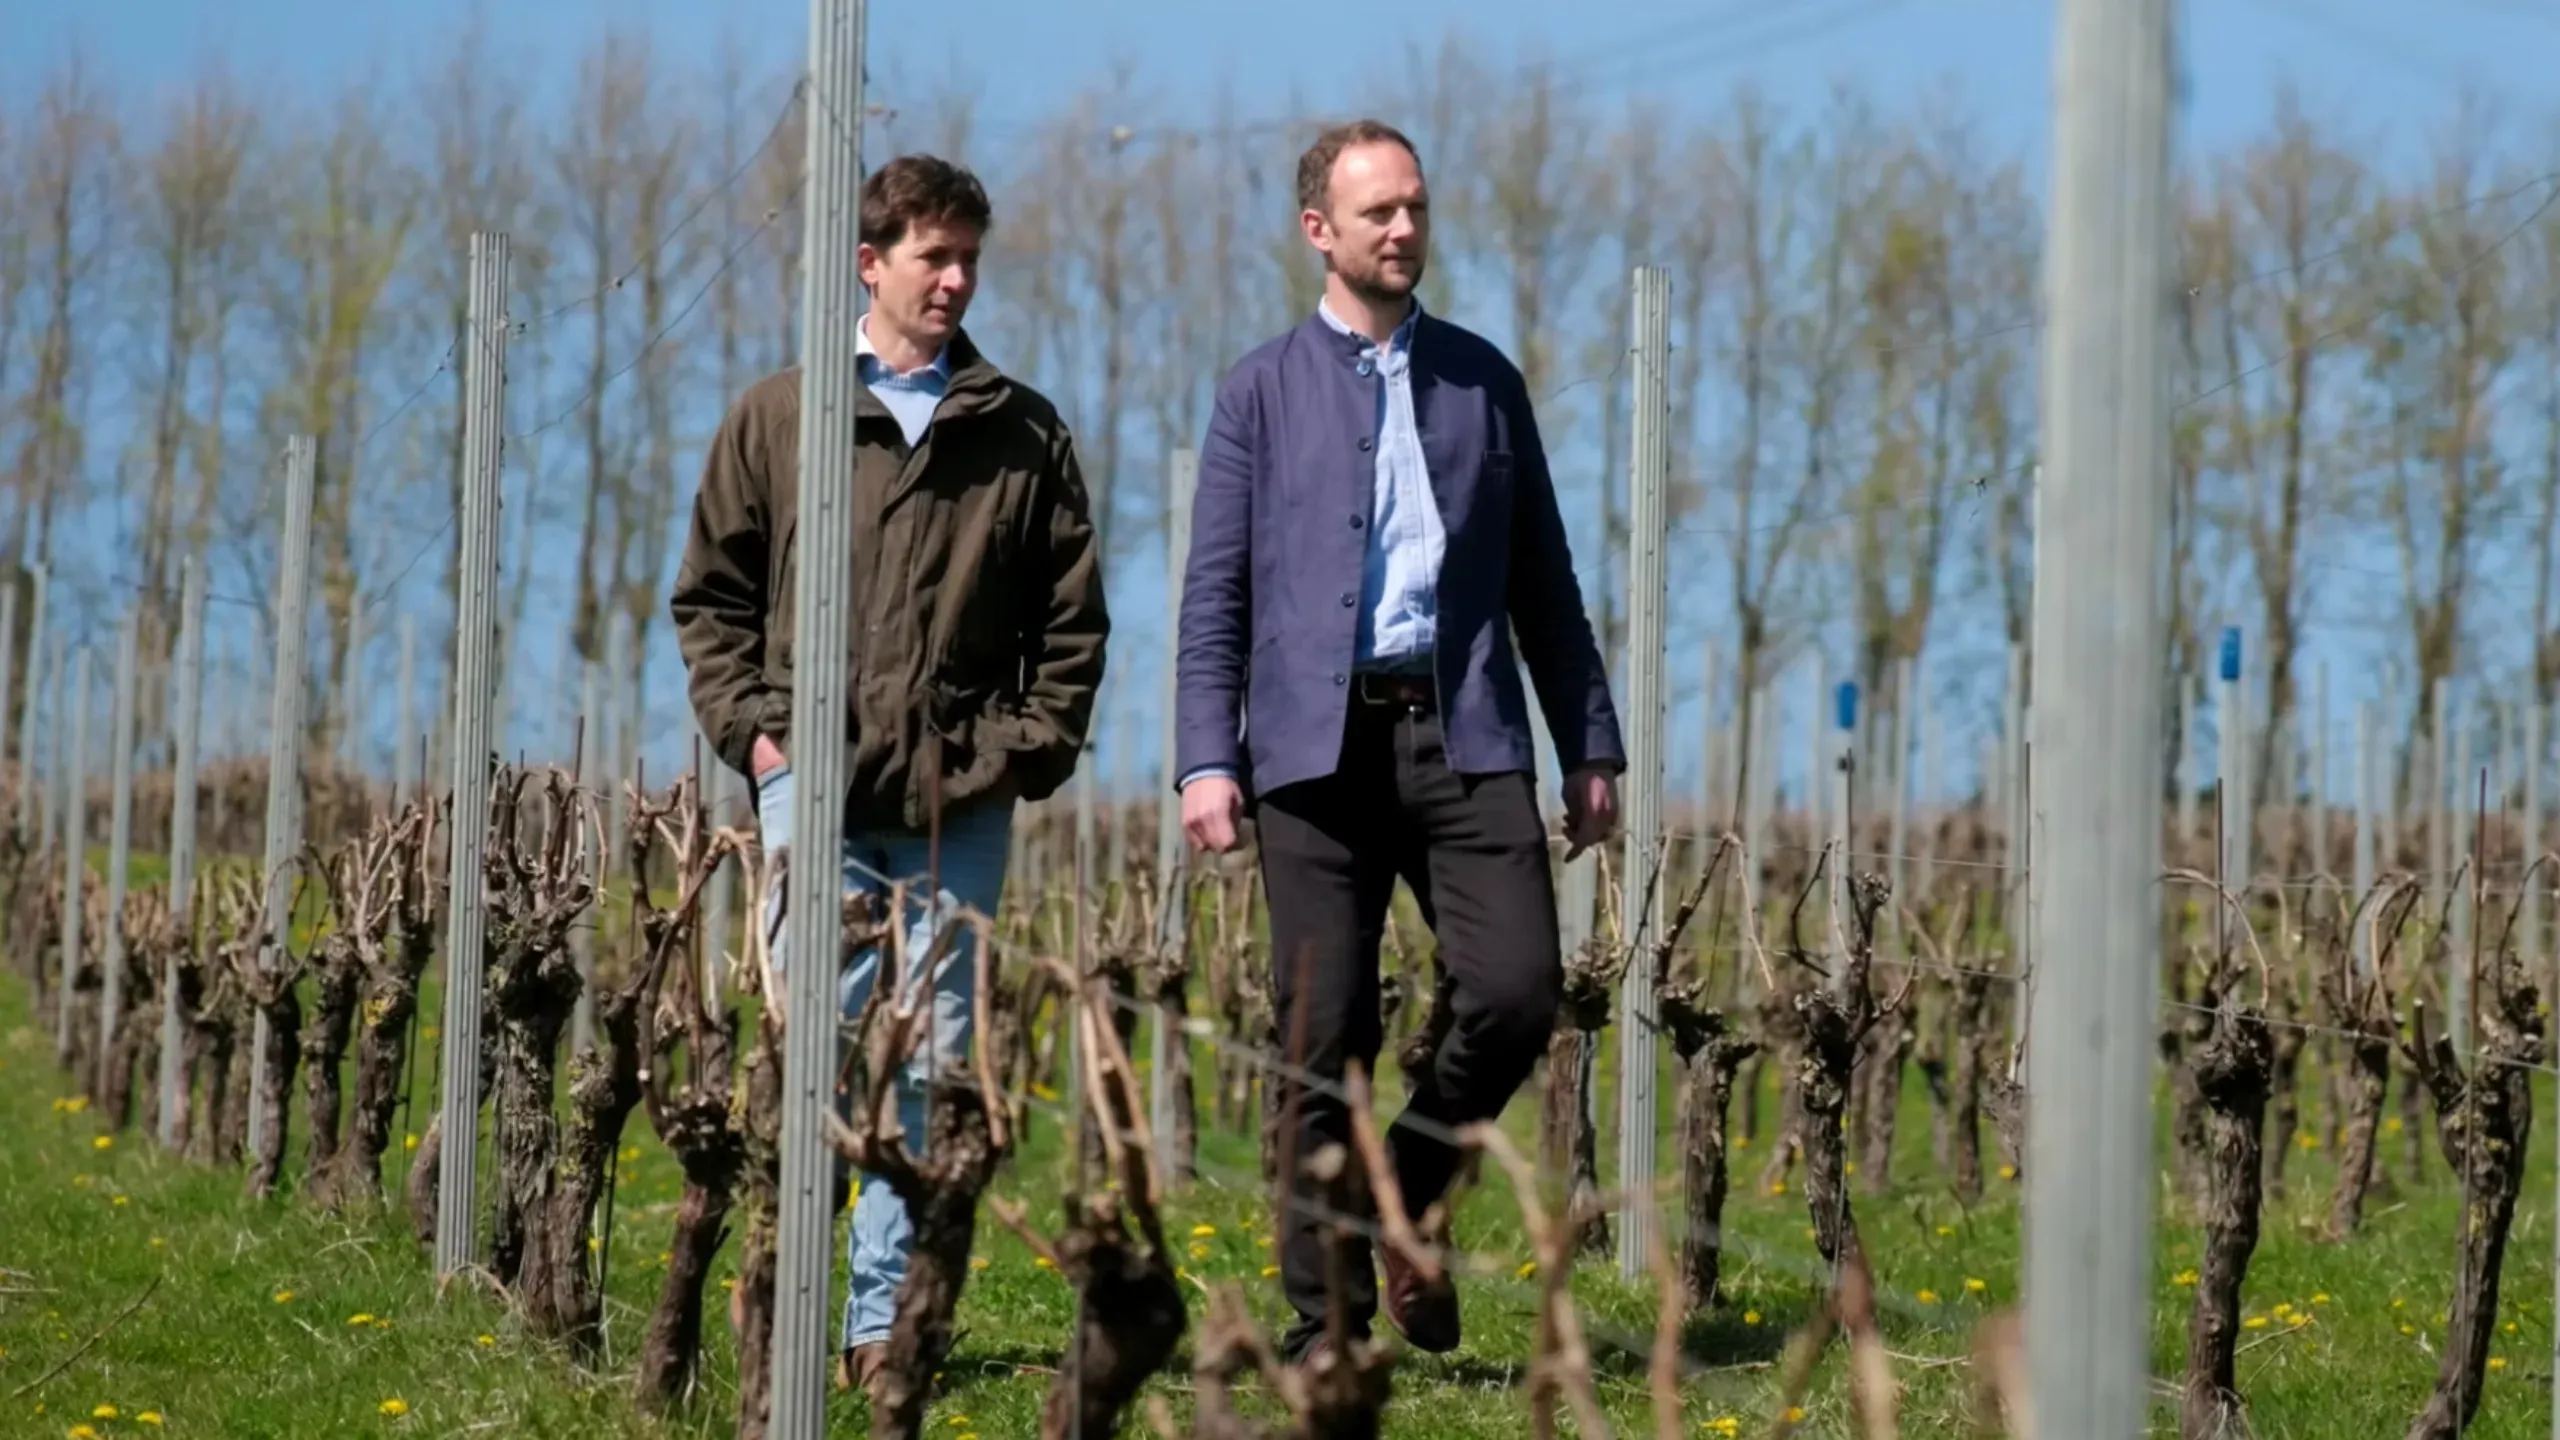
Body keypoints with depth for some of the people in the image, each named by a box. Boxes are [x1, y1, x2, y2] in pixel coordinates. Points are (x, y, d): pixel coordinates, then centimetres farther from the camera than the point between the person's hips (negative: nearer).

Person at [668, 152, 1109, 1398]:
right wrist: (750, 728, 0)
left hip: (960, 806, 1)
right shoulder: (777, 419, 8)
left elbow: (1072, 619, 12)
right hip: (817, 790, -1)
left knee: (933, 1064, 2)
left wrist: (1031, 748, 1)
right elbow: (710, 596, 11)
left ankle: (888, 1319, 8)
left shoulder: (1023, 434, 10)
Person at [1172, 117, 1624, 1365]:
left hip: (1464, 729, 1)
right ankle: (1329, 1312, 8)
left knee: (1518, 990, -13)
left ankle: (1410, 1192, 14)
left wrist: (1592, 746, 11)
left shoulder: (1484, 379, 15)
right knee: (1327, 1037, -1)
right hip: (1318, 740, -1)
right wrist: (1206, 759, -6)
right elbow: (1215, 592, 5)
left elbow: (1543, 580, 16)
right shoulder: (1262, 390, 9)